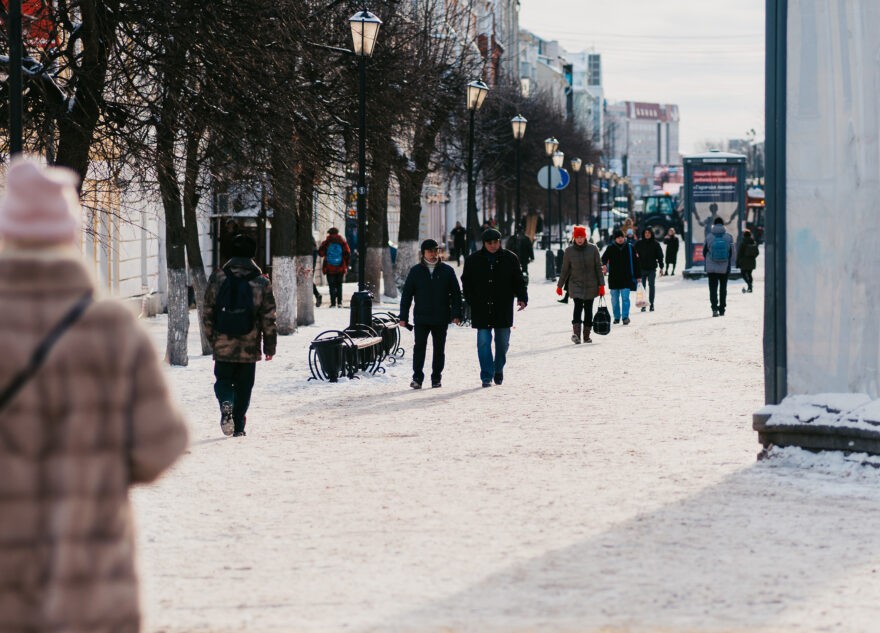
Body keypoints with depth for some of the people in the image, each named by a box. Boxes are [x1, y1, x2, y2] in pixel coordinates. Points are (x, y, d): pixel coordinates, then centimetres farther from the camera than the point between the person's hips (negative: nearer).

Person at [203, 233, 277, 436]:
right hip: (249, 347, 0)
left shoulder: (217, 279, -2)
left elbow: (208, 313, 3)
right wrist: (270, 347, 8)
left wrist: (212, 339, 17)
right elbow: (268, 319, -1)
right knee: (243, 386, 12)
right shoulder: (262, 282, -4)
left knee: (223, 379, 14)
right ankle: (239, 426, 11)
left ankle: (226, 403, -16)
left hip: (223, 345, 0)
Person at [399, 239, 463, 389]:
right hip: (421, 318, -1)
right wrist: (403, 316, 1)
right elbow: (406, 294, 6)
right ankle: (417, 378, -2)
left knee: (439, 349, 7)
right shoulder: (416, 271, 4)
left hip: (441, 319, 1)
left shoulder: (447, 271, 4)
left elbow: (456, 294, 5)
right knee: (419, 347, -7)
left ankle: (436, 378, 17)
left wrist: (456, 314, -5)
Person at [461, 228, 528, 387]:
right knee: (483, 341, -8)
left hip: (503, 309, 1)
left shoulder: (510, 259, 3)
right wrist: (471, 301, 1)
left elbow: (518, 281, 6)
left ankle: (498, 369, 34)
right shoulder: (473, 260, 3)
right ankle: (487, 376, -5)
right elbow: (466, 282, 11)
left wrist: (522, 298, -9)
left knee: (503, 342, 10)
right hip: (482, 311, -1)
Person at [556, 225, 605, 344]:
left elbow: (598, 268, 2)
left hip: (591, 285, 2)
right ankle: (576, 333, -33)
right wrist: (559, 285, 12)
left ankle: (586, 335, 15)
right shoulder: (569, 251, -1)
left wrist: (601, 285, -2)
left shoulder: (593, 249, -1)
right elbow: (565, 270, 8)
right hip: (576, 284, -2)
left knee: (588, 309, 6)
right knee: (578, 306, -20)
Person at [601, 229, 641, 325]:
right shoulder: (610, 248, 3)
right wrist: (604, 265, -24)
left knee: (625, 298, -9)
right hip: (614, 278, 1)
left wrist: (637, 276, 7)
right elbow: (604, 258, 0)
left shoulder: (629, 247, 3)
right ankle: (616, 317, 17)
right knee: (615, 299, 7)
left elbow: (636, 262, 7)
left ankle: (625, 316, -7)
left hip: (626, 278, -1)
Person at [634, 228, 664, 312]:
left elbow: (660, 256, 5)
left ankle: (651, 304, 3)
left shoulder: (655, 244, 3)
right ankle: (643, 305, 5)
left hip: (652, 268, -1)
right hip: (642, 268, 1)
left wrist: (661, 267, 2)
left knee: (652, 286, -1)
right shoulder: (639, 244, 4)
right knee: (642, 287, 1)